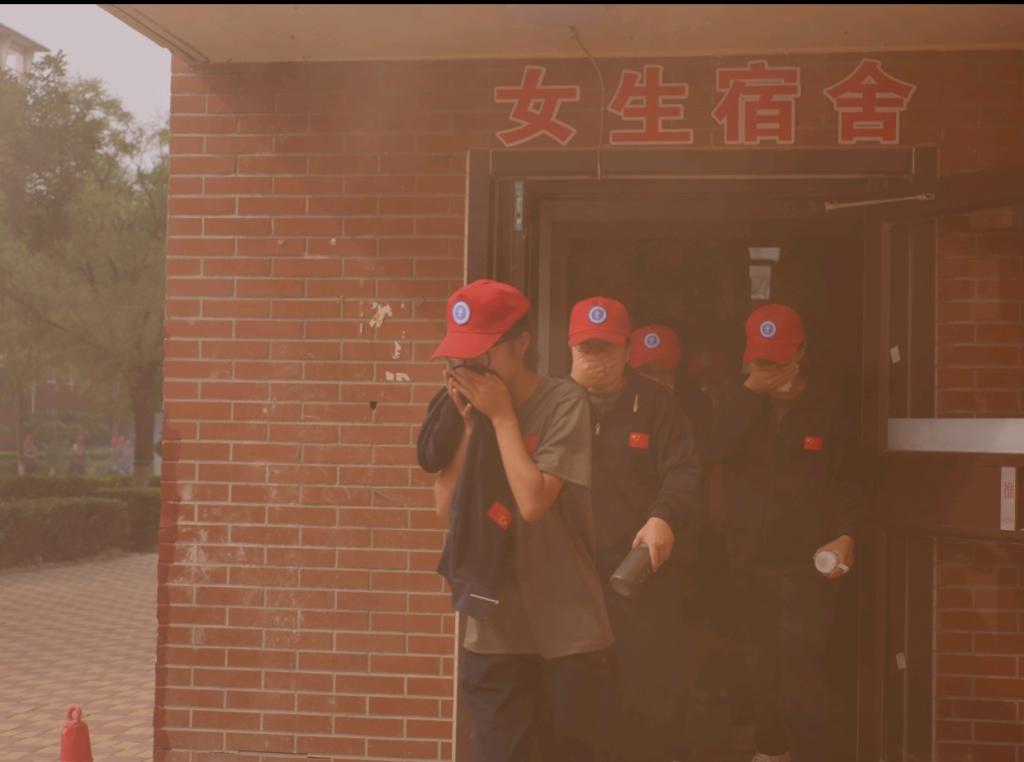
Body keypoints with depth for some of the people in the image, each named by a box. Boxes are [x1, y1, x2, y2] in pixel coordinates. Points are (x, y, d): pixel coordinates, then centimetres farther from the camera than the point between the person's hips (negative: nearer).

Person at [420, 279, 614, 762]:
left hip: (567, 631, -3)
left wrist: (502, 416, -14)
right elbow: (446, 507, -2)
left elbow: (533, 502, -20)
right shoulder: (464, 406, 3)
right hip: (493, 630, 3)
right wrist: (470, 424, -8)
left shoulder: (563, 403, -12)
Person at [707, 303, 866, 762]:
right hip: (752, 557, 3)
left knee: (798, 667, -11)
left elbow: (850, 478, 3)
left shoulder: (824, 406, -1)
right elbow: (722, 456, -15)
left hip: (807, 560, -3)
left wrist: (845, 536, -11)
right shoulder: (737, 400, 3)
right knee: (769, 663, 13)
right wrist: (751, 392, -19)